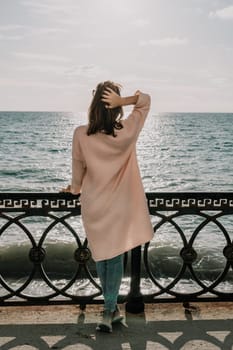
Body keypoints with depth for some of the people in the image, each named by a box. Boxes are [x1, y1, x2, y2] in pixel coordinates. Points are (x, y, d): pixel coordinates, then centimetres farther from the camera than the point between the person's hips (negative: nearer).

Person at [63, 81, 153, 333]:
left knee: (101, 256, 16)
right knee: (115, 257, 9)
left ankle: (112, 309, 26)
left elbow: (78, 169, -2)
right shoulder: (127, 131, -13)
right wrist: (123, 101, -18)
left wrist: (75, 188, 18)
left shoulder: (81, 134, -14)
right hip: (120, 205, -1)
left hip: (93, 204, 1)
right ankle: (108, 312, 7)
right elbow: (146, 100, 1)